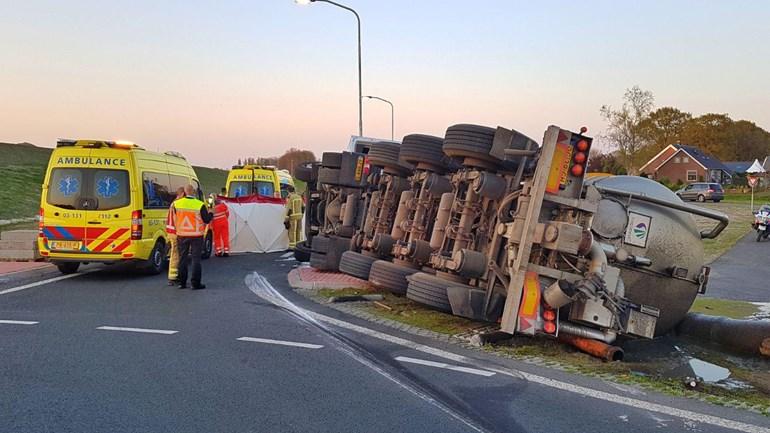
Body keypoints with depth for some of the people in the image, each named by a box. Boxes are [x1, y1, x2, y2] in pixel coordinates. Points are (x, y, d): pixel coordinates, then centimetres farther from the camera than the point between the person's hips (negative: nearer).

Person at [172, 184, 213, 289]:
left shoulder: (176, 204, -4)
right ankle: (195, 283, 2)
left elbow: (174, 220, 7)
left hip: (182, 235, 3)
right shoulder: (200, 205, -14)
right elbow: (207, 220, -7)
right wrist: (211, 213, 11)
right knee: (196, 259, 3)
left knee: (182, 258, 13)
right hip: (196, 235, -3)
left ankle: (182, 282, 17)